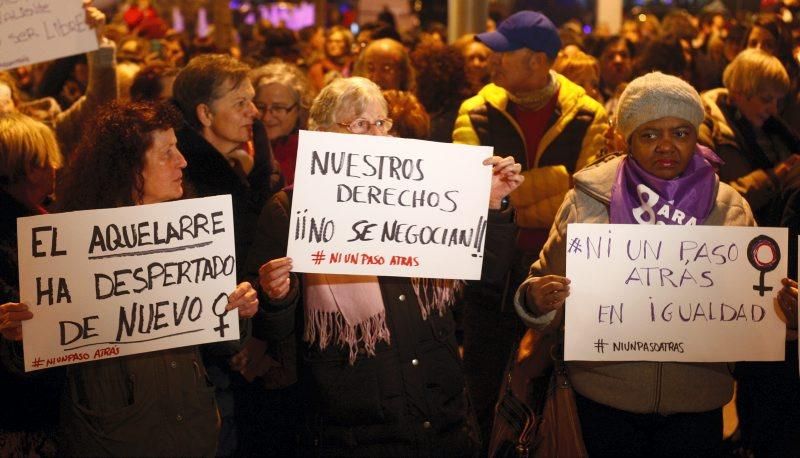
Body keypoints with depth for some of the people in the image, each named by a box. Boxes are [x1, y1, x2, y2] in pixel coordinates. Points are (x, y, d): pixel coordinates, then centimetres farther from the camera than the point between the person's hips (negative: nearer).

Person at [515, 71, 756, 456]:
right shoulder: (588, 201, -4)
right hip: (604, 398, -1)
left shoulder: (731, 209, 1)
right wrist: (536, 301, -22)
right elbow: (547, 301, 1)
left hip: (697, 404, 1)